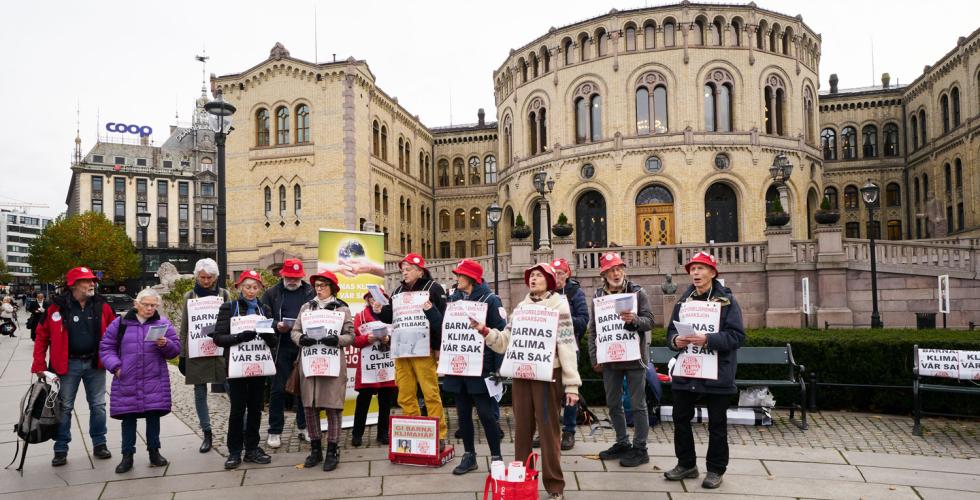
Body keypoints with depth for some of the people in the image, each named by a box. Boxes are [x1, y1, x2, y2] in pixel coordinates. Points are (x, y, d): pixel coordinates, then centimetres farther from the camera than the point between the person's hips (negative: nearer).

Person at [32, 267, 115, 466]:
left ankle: (99, 444, 23)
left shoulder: (102, 306, -1)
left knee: (98, 405, 10)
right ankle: (61, 450, 18)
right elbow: (42, 336, -1)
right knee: (64, 407, 7)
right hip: (68, 365, -2)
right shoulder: (58, 307, -7)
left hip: (95, 364, 2)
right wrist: (39, 365, -5)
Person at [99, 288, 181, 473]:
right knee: (128, 417, 6)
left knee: (153, 415, 4)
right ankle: (127, 456, 17)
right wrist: (115, 366, -6)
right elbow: (106, 347, 7)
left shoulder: (163, 324, 4)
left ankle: (154, 452, 19)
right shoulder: (120, 323, 3)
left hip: (154, 381, 0)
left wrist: (166, 345, -17)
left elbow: (176, 349, 4)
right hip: (127, 381, 0)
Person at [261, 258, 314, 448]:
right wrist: (276, 325, -16)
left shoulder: (311, 292, 6)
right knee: (278, 389, 3)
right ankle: (275, 432, 12)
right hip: (281, 348, -1)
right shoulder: (271, 294, 5)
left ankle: (304, 427, 23)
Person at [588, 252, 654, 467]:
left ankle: (640, 448, 12)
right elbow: (593, 328, 9)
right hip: (609, 358, 4)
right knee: (613, 404, 14)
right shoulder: (598, 295, 6)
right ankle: (622, 443, 28)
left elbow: (649, 321, -7)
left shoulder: (638, 292, -4)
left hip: (634, 356, -4)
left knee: (637, 405, 2)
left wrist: (634, 319, -29)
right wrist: (594, 357, 3)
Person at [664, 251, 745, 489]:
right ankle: (686, 464, 27)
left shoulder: (726, 300, -5)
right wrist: (675, 340, -12)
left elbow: (737, 336, -13)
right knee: (681, 418, 10)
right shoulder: (683, 300, 9)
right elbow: (671, 331, 11)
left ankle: (715, 469, 22)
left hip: (717, 373, -4)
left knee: (717, 424, 7)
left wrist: (708, 340, -26)